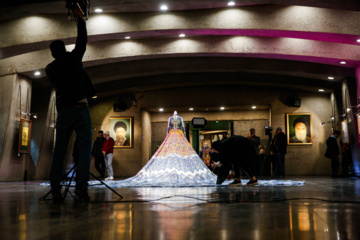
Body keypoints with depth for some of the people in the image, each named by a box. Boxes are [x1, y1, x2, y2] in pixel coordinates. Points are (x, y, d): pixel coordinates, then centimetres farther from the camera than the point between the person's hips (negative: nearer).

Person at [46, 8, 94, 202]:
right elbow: (82, 40, 14)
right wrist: (79, 18, 26)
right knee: (84, 148, -5)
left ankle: (55, 190, 0)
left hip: (62, 112, 3)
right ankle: (81, 186, -18)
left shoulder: (50, 69, 12)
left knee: (59, 151, 6)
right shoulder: (73, 58, 4)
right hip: (80, 109, -3)